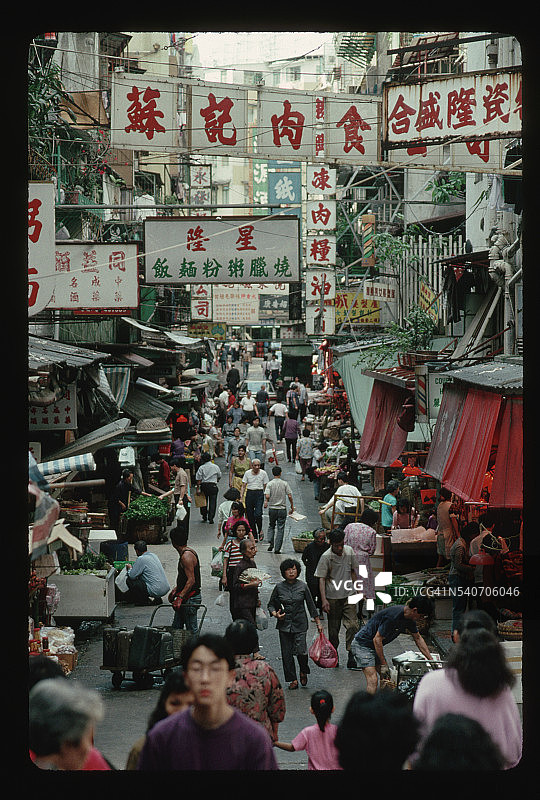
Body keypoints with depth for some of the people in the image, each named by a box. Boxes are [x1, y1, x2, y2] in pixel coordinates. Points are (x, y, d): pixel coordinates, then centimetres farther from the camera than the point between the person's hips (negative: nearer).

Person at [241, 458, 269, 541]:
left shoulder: (263, 473, 0)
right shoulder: (247, 473, 3)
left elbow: (265, 487, 4)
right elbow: (243, 486, 6)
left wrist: (266, 500, 1)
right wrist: (241, 497, -4)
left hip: (259, 494, -2)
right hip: (249, 493, 2)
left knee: (258, 514, -18)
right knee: (250, 516, 2)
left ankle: (260, 530, 9)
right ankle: (254, 535, 12)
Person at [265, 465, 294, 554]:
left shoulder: (270, 484, -6)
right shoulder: (284, 483, -4)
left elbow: (267, 496, -15)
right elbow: (290, 496, -6)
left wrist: (266, 502, 7)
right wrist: (292, 506, 6)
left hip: (272, 508, 1)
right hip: (282, 509, -1)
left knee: (271, 526, 20)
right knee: (280, 529, 4)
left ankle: (271, 543, 3)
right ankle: (277, 548, 1)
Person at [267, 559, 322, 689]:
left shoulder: (303, 586, 0)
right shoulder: (279, 587, 1)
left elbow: (311, 605, 7)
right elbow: (271, 604, 11)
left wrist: (318, 623, 9)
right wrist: (275, 614, -9)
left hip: (300, 624, -2)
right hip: (284, 624, 2)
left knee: (300, 651, -14)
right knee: (287, 653, 1)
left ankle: (303, 672, 14)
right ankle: (293, 680, 13)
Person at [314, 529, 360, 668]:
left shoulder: (349, 551, 2)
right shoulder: (326, 557, -11)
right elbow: (321, 579, -10)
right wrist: (324, 600, -17)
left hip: (348, 595, 3)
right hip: (333, 597, -3)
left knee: (352, 625, -9)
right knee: (334, 628, 6)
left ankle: (351, 656, -8)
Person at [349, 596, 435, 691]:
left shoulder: (409, 618, -2)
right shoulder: (393, 616, -30)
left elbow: (418, 638, 14)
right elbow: (377, 639, -25)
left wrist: (431, 660, 12)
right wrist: (383, 664, -18)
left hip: (375, 646, 10)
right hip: (362, 645, -10)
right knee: (373, 681, -19)